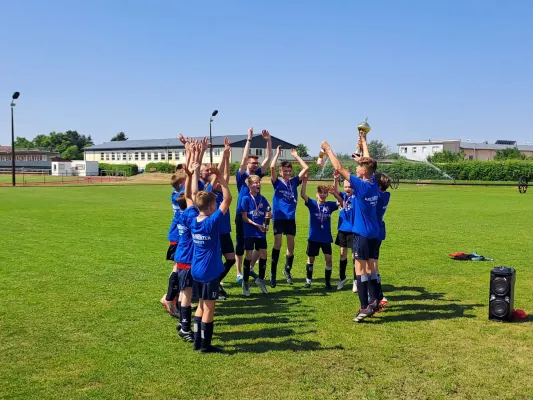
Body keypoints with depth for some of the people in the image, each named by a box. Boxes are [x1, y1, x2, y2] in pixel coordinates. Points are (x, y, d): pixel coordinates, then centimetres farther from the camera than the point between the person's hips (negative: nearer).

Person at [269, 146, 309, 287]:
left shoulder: (294, 181, 7)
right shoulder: (277, 182, -1)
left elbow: (306, 168, 2)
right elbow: (272, 167, -18)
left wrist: (295, 155, 5)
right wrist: (278, 153, -8)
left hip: (291, 218, 3)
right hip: (279, 217, -3)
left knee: (291, 246, 6)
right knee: (277, 244, -13)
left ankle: (287, 269, 28)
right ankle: (273, 272, -1)